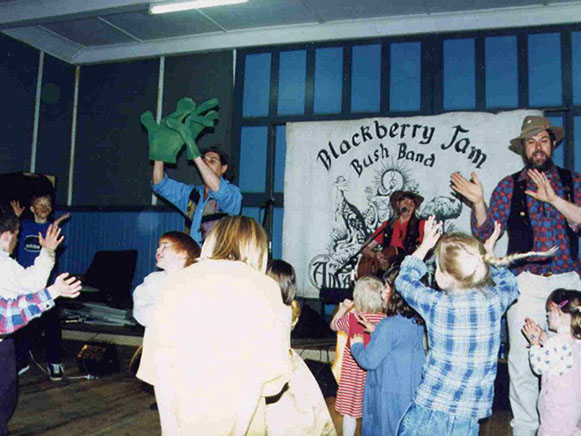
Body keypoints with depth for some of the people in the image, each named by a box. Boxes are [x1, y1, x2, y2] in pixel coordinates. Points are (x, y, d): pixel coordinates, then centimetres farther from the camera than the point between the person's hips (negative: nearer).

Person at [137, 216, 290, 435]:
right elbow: (266, 367, -7)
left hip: (184, 417, 2)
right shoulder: (265, 287, -1)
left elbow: (159, 360, -4)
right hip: (240, 415, -1)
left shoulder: (177, 280, 3)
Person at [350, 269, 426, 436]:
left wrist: (356, 345, 0)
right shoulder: (418, 323, -2)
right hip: (413, 390, 7)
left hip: (389, 393, -7)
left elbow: (369, 360, -18)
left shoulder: (389, 325, -24)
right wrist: (376, 331, 15)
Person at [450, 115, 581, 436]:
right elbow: (485, 233, 3)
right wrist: (478, 202, -13)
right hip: (526, 283, -1)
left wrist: (553, 199, -16)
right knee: (522, 359, -1)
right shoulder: (509, 186, 8)